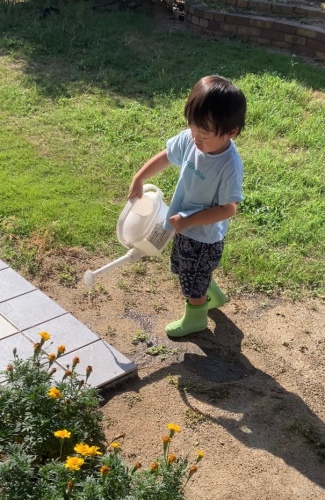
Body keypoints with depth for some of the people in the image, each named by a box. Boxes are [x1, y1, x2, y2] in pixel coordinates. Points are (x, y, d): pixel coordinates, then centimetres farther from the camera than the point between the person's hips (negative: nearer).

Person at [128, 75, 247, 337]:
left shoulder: (229, 166, -33)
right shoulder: (190, 139, -15)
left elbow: (228, 209, -26)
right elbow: (165, 157, 3)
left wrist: (188, 221, -25)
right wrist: (138, 180, 0)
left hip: (204, 235, -7)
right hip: (185, 226, 7)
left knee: (193, 280, 16)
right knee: (195, 273, 30)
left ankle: (195, 318, 44)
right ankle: (214, 295, 56)